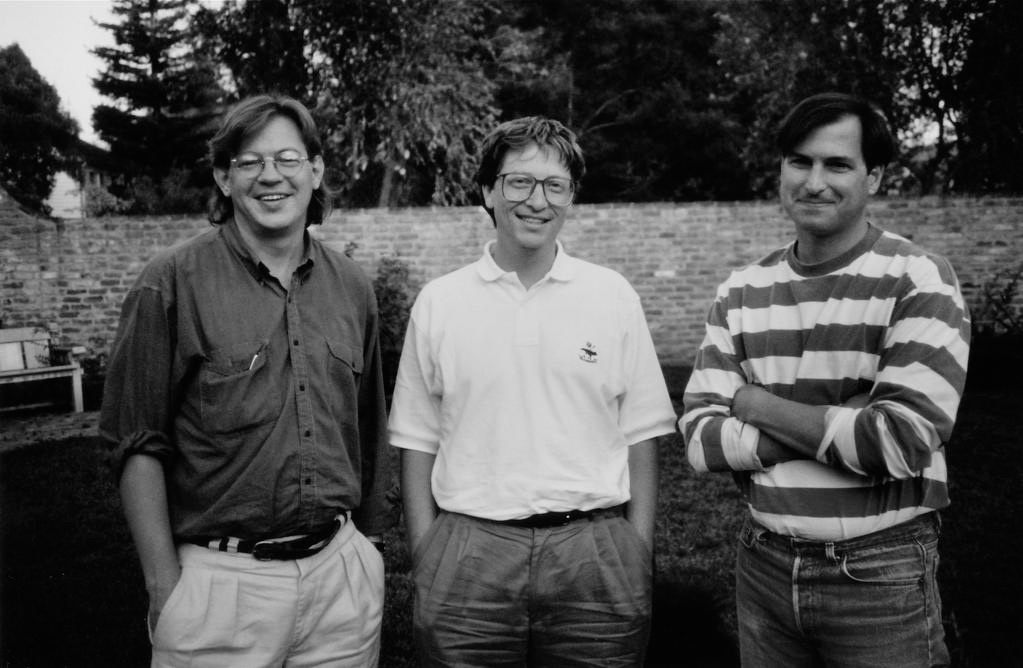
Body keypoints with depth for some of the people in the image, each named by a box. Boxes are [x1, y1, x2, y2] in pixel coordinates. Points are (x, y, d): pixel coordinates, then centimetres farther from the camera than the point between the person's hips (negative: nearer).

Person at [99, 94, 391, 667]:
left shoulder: (352, 289, 5)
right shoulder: (173, 284, -7)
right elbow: (142, 447, -7)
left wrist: (367, 547, 12)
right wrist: (166, 588, -9)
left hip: (343, 575, 4)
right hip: (221, 581, -3)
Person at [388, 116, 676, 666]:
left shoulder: (614, 297, 3)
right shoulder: (438, 302, 3)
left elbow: (640, 436, 5)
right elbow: (418, 441, 6)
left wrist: (639, 556, 0)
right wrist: (425, 561, 1)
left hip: (595, 554, 0)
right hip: (468, 554, 0)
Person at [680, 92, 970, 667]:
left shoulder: (920, 281, -10)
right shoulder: (741, 292, 1)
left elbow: (903, 442, -20)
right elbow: (701, 439, -7)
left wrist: (762, 408, -11)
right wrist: (842, 428, -17)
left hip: (881, 576, -3)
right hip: (763, 566, 4)